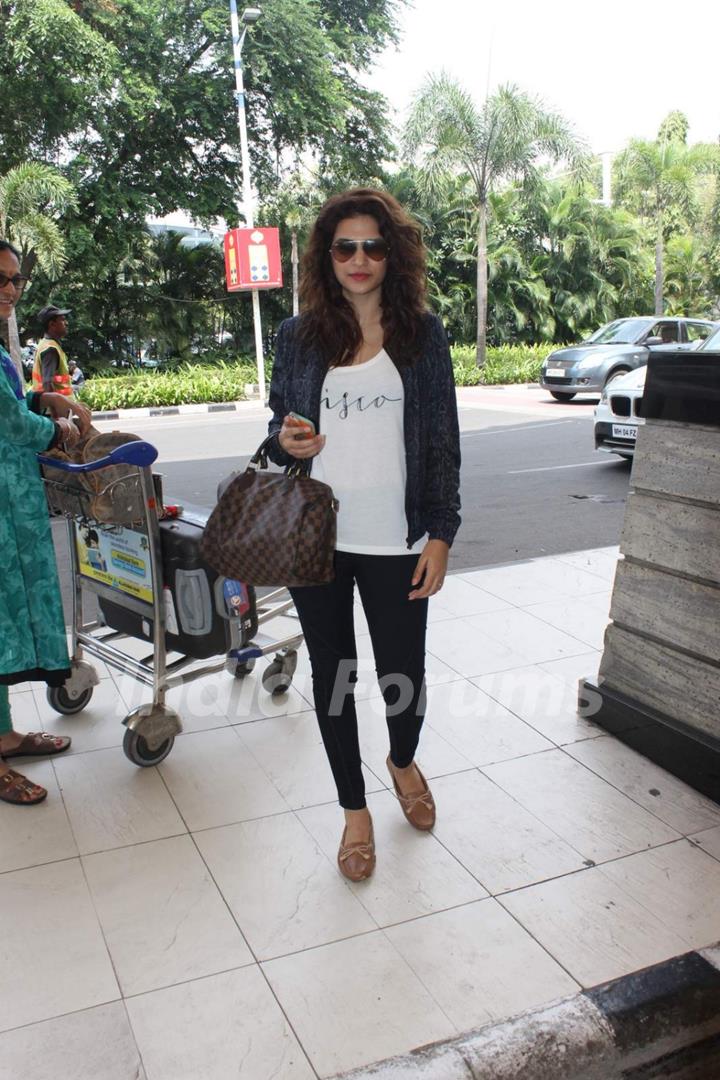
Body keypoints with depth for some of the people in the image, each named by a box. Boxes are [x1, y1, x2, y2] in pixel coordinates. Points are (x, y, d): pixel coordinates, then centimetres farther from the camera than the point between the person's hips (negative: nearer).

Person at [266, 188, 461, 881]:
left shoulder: (422, 333, 1)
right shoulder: (299, 336, 4)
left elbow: (443, 441, 1)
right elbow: (279, 429, 13)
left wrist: (440, 535, -4)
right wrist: (284, 442, -12)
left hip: (395, 543, -1)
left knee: (403, 674, 8)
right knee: (332, 676, 11)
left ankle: (403, 761, 44)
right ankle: (354, 808, 32)